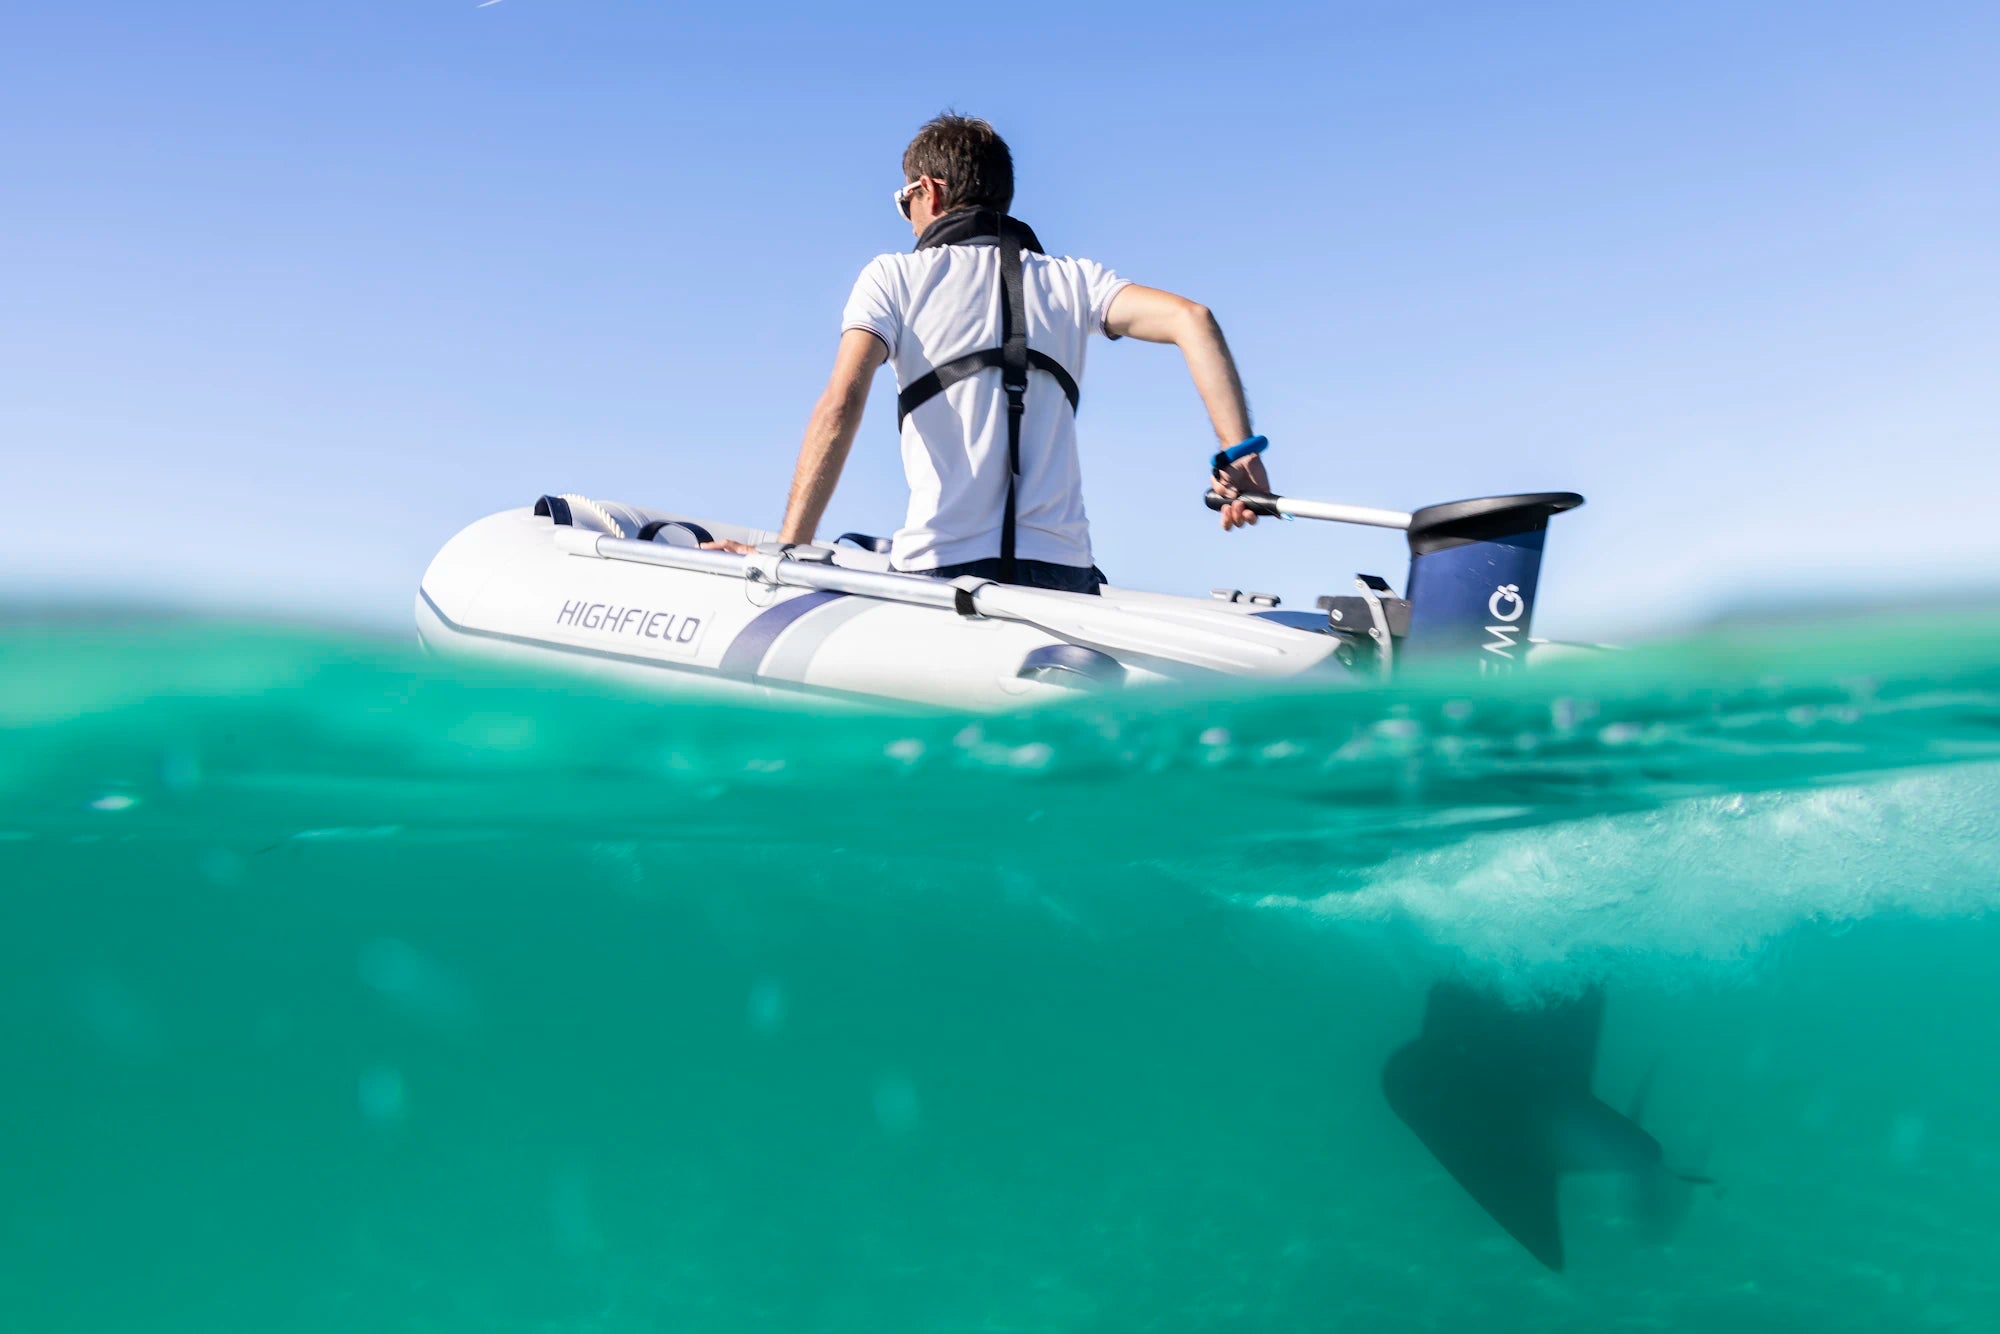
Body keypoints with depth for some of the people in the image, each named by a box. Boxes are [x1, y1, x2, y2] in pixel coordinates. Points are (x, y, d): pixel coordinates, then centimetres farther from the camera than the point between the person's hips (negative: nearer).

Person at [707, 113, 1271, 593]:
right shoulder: (1071, 279, 14)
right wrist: (1239, 453, -2)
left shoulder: (892, 277, 7)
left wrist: (789, 549, -10)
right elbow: (1190, 319, 0)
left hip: (938, 566, -2)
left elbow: (842, 403, -7)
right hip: (1061, 568, 3)